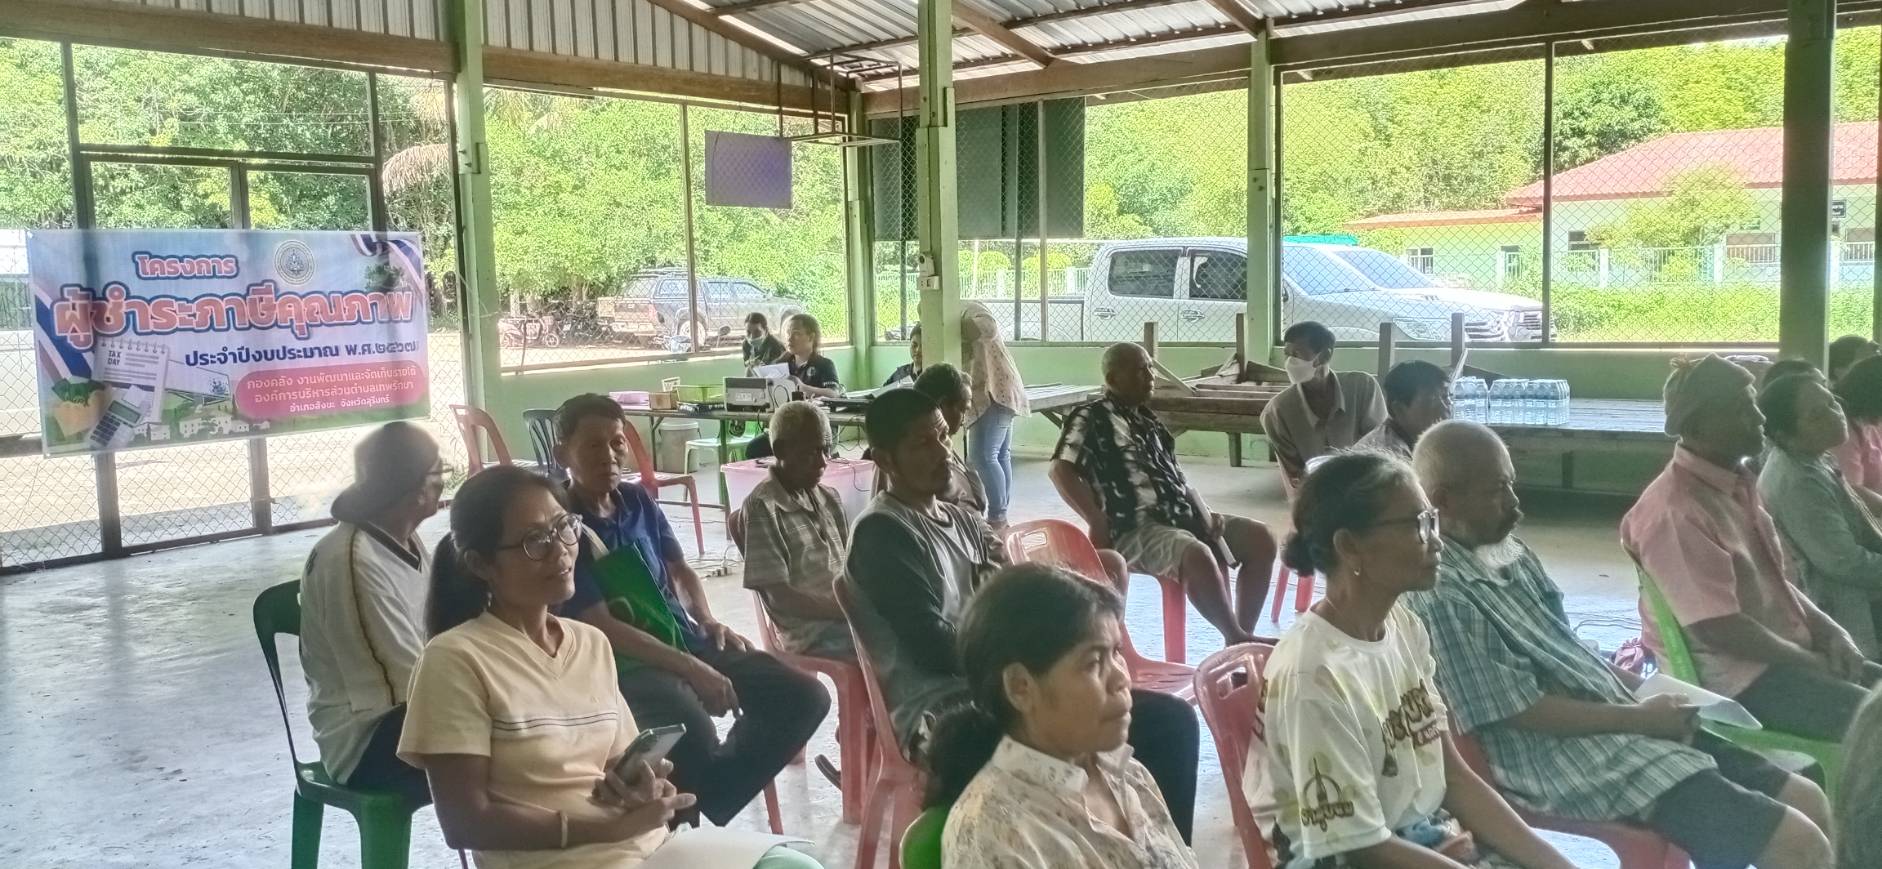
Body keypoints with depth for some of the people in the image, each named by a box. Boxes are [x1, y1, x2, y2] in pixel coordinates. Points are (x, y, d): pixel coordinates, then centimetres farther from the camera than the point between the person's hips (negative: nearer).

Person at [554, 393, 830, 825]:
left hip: (686, 640, 8)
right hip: (625, 663, -7)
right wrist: (690, 669, -22)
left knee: (806, 696, -6)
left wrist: (709, 621, 3)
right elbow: (602, 627, -16)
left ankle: (713, 801, 5)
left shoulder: (638, 500, 11)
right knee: (694, 733, -38)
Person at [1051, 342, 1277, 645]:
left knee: (1260, 538, -1)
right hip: (1135, 529, -9)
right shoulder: (1090, 418, -4)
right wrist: (1098, 523, -22)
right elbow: (1060, 471, -16)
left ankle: (1242, 637, -3)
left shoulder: (1147, 418, 21)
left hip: (1181, 517, 9)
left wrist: (1204, 513, 4)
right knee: (1197, 556, -35)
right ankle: (1237, 640, -17)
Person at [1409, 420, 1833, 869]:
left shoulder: (1508, 549, 10)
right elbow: (1519, 710, -20)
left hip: (1626, 725, 10)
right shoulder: (1440, 595, -21)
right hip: (1579, 764, -9)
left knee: (1808, 800, 11)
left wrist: (1643, 689, 5)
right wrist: (1639, 717, -13)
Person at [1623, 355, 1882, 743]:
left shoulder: (1738, 485, 10)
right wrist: (1813, 664, -14)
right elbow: (1717, 627, -23)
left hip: (1784, 654, 10)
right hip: (1735, 676, -10)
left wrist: (1829, 632, 2)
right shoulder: (1675, 511, -21)